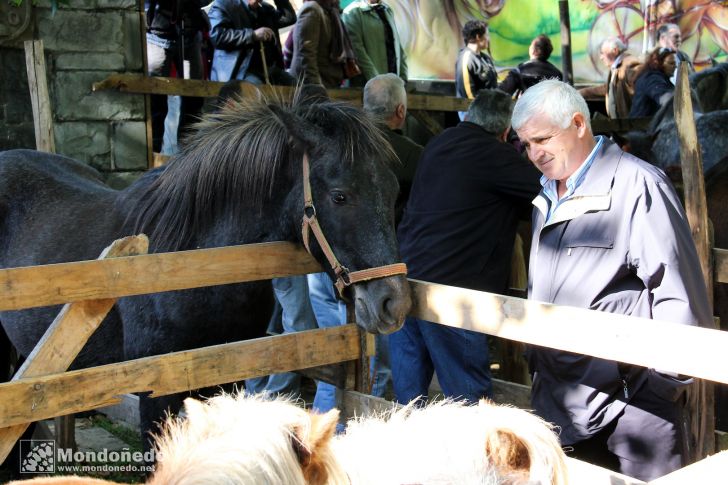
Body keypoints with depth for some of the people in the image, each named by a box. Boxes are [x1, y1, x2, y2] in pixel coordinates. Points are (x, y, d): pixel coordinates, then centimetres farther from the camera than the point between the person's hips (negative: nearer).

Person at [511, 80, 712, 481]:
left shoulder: (636, 185, -12)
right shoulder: (548, 196, 15)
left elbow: (679, 293, -14)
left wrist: (668, 380, -13)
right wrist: (537, 364, 23)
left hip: (633, 403, -7)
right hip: (559, 401, 8)